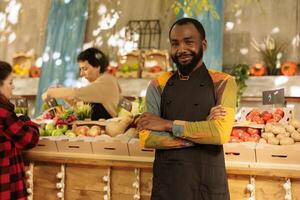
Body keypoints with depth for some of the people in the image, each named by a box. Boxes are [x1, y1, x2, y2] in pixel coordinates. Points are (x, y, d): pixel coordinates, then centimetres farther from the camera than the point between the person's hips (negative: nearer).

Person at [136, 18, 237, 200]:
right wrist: (203, 131, -15)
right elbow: (147, 138, -9)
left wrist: (168, 125, -13)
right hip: (166, 183, 2)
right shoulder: (158, 85, 2)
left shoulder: (223, 83, -3)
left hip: (209, 184, -1)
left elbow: (221, 133, -18)